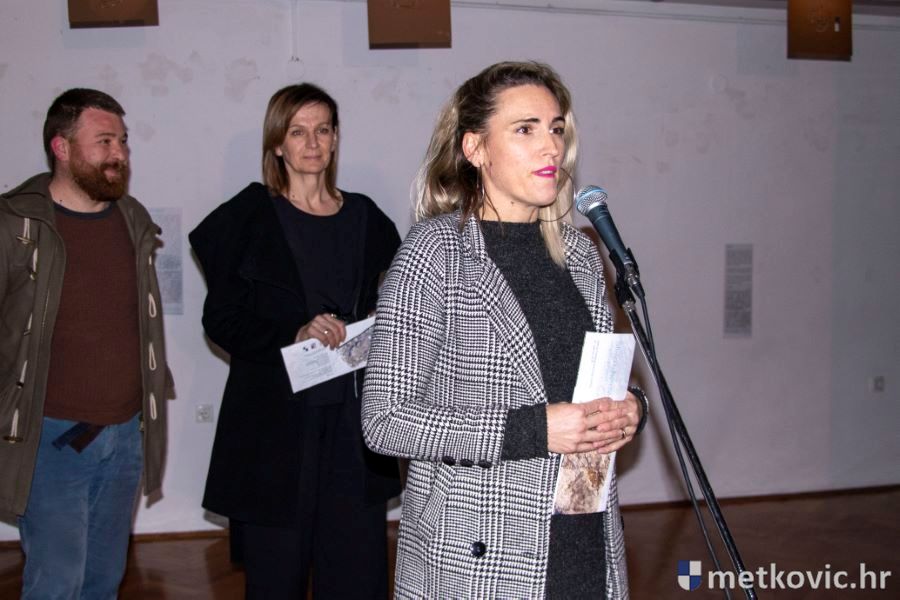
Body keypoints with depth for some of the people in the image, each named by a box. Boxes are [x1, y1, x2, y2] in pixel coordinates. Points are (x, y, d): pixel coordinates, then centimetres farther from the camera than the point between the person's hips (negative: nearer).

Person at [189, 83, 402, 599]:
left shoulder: (364, 218, 11)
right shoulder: (249, 219, 1)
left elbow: (390, 306, 20)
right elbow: (222, 320, -3)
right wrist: (293, 336, -17)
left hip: (352, 416, 3)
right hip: (276, 420, -3)